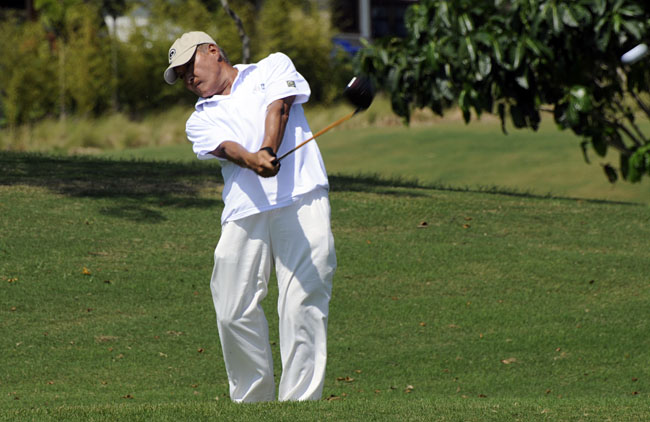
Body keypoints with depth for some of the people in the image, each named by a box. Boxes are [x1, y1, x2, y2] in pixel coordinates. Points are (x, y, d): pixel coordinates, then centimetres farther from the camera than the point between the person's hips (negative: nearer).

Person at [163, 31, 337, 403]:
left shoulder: (273, 67, 20)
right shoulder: (201, 120, 21)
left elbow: (278, 107, 0)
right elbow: (224, 147, -1)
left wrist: (268, 151, -20)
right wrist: (252, 160, -24)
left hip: (301, 197, -3)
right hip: (244, 214, 3)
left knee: (301, 303, -13)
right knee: (234, 314, -4)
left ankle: (300, 403, -14)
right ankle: (253, 402, 11)